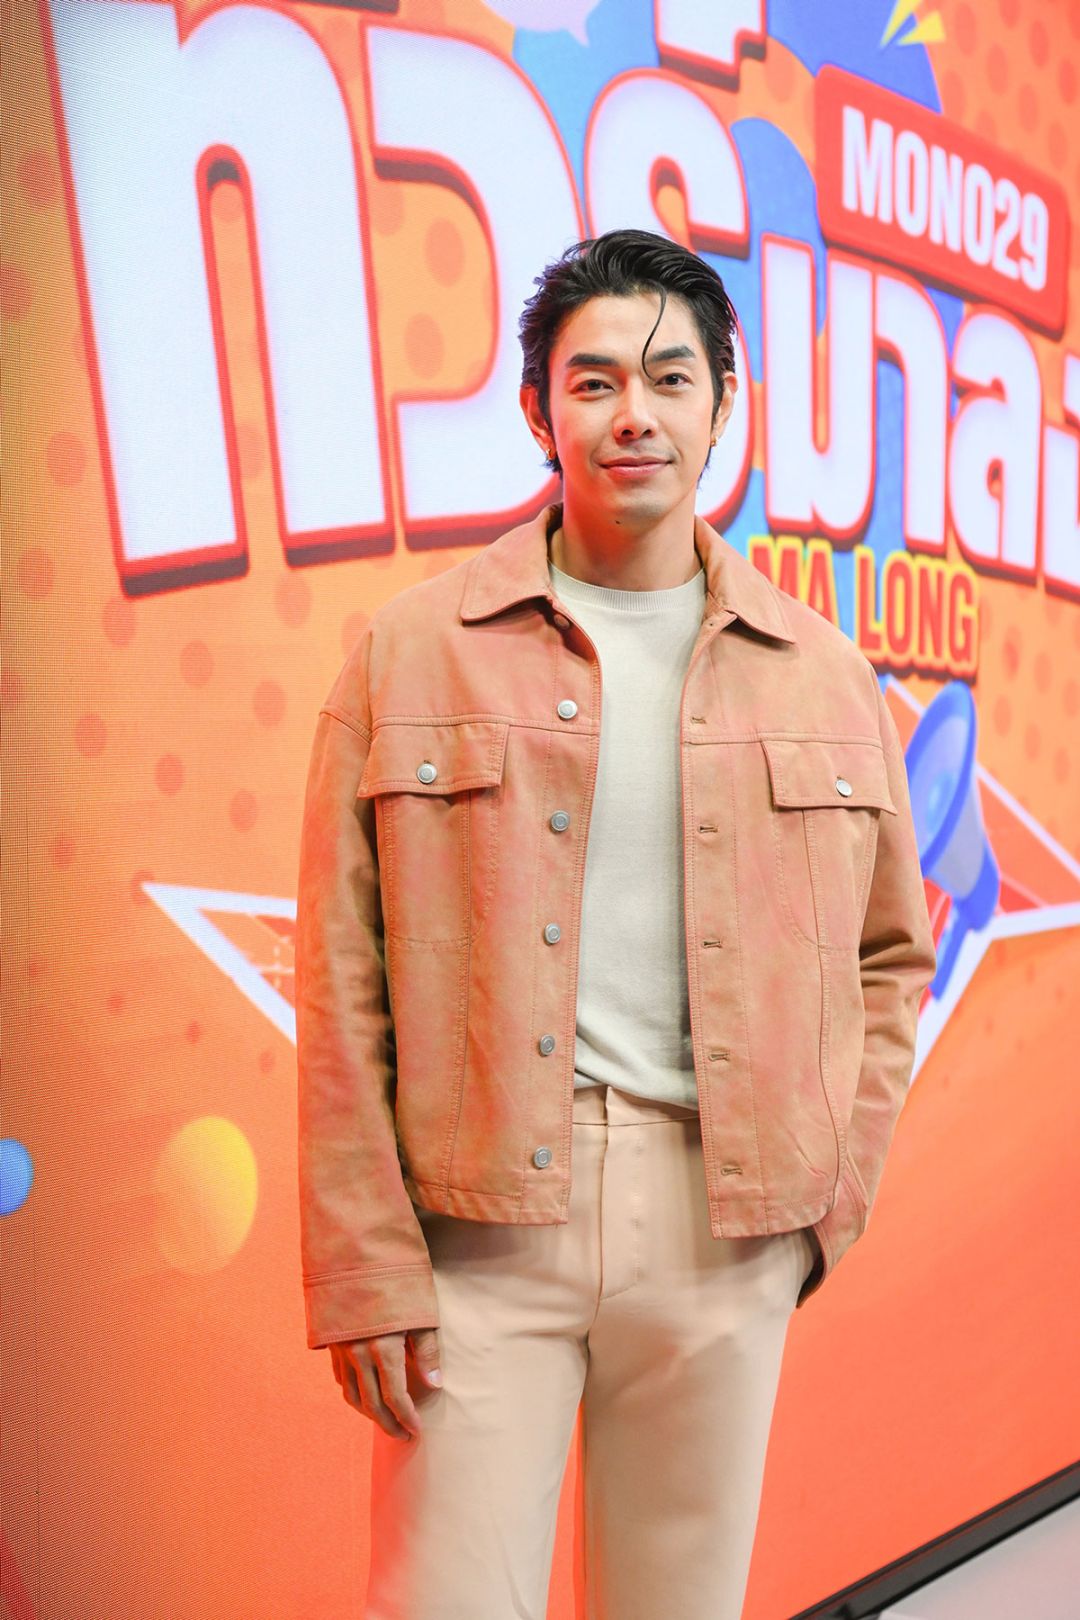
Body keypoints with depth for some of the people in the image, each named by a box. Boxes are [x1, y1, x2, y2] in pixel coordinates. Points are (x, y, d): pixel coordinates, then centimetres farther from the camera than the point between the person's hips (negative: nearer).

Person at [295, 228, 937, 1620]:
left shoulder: (823, 675, 6)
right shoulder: (410, 652, -1)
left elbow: (891, 954, 14)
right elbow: (343, 987, -3)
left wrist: (833, 1192, 6)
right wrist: (363, 1268, -6)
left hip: (728, 1227, 3)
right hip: (477, 1217, -2)